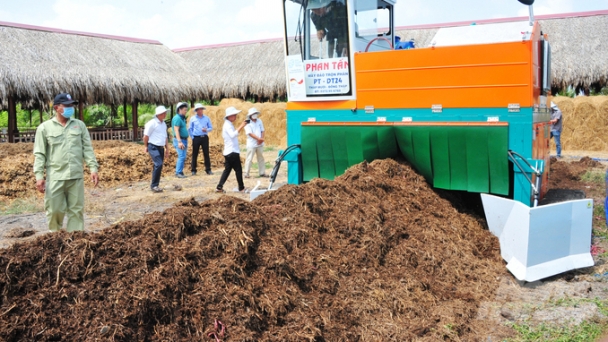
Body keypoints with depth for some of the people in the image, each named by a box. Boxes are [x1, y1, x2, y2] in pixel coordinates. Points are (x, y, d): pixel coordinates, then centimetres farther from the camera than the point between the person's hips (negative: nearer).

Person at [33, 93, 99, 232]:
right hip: (54, 177, -2)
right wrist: (39, 176, -7)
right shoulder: (45, 127, 3)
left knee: (76, 210, 6)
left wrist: (93, 168, -3)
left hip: (76, 176, 2)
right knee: (54, 210, 3)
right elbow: (39, 154, 1)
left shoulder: (79, 125, 9)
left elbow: (87, 148, 8)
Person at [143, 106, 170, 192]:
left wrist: (167, 149, 20)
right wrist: (146, 147, 2)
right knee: (158, 164, -20)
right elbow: (146, 136, -7)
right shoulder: (152, 123, -11)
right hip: (153, 147, -8)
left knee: (158, 166, 9)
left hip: (161, 148, 8)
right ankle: (154, 185, -13)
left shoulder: (164, 124, 14)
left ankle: (155, 185, 19)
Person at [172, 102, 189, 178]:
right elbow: (176, 130, -20)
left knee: (182, 156, 10)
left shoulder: (182, 118, 16)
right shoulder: (177, 118, -13)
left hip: (184, 140, 10)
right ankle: (178, 172, -9)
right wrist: (179, 142, -26)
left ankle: (178, 171, 17)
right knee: (182, 156, -12)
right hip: (179, 140, -10)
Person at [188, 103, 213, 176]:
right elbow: (189, 129, 7)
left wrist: (206, 130, -12)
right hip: (196, 138, -1)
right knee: (195, 154, 1)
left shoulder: (207, 118, 7)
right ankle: (193, 170, 7)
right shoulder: (193, 119, 4)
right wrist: (192, 137, -2)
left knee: (206, 154, 1)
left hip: (205, 138, 1)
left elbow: (211, 128, 8)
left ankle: (208, 169, 6)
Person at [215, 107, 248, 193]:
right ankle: (241, 188, 6)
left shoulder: (228, 124, 18)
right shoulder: (228, 125, -13)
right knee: (238, 170, -2)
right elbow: (233, 135, -31)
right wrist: (241, 126, -33)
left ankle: (219, 187, 8)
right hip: (232, 152, -10)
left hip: (228, 152, 10)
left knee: (227, 170, 10)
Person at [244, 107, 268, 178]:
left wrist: (261, 139, -10)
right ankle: (246, 174, 2)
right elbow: (250, 133, -16)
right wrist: (259, 139, -23)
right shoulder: (248, 123, -7)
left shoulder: (259, 121, 9)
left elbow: (262, 131, 8)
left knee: (261, 158, 11)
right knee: (249, 159, -4)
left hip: (260, 144, 6)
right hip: (251, 144, -5)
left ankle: (262, 172, 19)